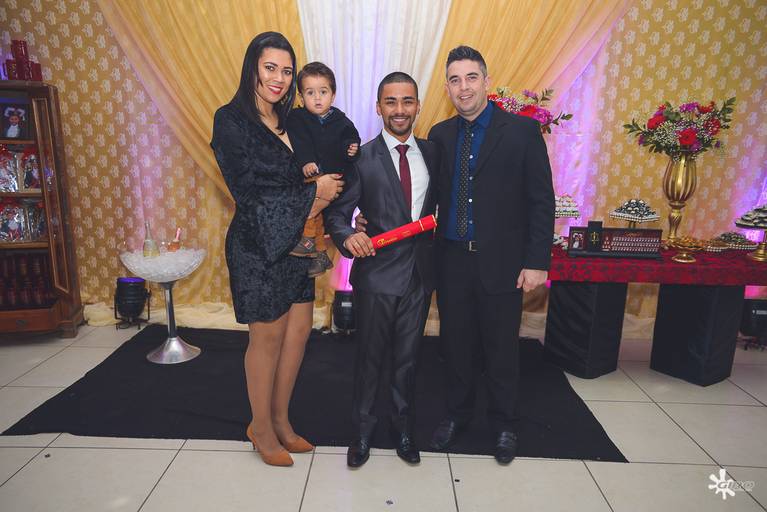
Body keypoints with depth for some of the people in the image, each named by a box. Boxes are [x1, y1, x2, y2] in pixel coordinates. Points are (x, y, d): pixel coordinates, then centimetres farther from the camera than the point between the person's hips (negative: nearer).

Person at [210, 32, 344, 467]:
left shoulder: (289, 120, 10)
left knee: (299, 331, 11)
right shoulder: (231, 120, -10)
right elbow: (247, 193, -16)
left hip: (295, 243, 7)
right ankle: (261, 427, 28)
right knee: (268, 337, 5)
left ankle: (280, 419, 30)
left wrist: (323, 198, -10)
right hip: (258, 247, -6)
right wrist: (313, 193, -12)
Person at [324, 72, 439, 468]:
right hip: (376, 274, -3)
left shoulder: (432, 154, 6)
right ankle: (362, 431, 32)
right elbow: (337, 212, -7)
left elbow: (434, 206, 11)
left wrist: (437, 257, -1)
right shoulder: (362, 158, -6)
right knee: (369, 357, 10)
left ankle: (403, 428, 37)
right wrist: (348, 236, -26)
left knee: (408, 357, 16)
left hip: (420, 273, 3)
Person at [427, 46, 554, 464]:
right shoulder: (439, 135, 7)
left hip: (501, 261, -3)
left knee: (501, 347, 11)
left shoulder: (522, 131, -3)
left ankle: (502, 424, 33)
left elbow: (541, 200, -5)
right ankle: (457, 414, 36)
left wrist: (537, 261, -10)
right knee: (456, 343, 14)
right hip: (452, 260, 3)